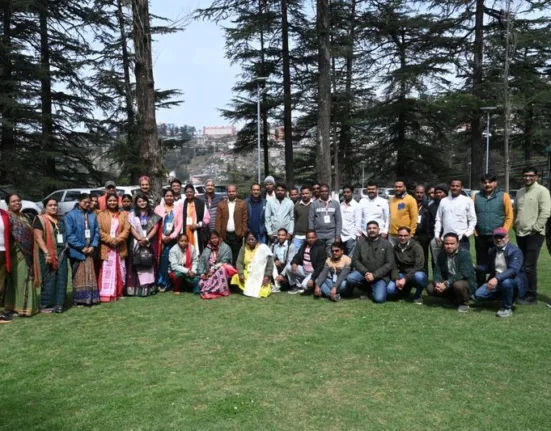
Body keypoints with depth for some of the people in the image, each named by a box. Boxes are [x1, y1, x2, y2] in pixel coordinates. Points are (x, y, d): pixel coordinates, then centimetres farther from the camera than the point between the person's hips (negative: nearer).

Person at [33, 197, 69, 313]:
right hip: (48, 254, -6)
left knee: (61, 279, 5)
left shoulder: (61, 221, 18)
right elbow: (38, 237, -12)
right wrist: (46, 253, -21)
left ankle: (58, 304, 11)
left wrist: (66, 246, 9)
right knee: (49, 280, -5)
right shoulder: (40, 219, -3)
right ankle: (45, 306, 5)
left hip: (62, 253, 6)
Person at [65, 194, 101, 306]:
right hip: (77, 251, -4)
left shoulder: (92, 215, 8)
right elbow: (69, 234, -10)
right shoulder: (71, 215, -5)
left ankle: (90, 298, 14)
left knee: (90, 275, 8)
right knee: (78, 276, 2)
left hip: (90, 250, 4)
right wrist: (81, 247, -12)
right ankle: (79, 299, 9)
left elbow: (97, 231, 7)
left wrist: (93, 246, -6)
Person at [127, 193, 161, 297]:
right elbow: (132, 229, 0)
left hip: (150, 244, 0)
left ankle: (149, 288, 3)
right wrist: (140, 239, -15)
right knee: (137, 266, -3)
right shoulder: (132, 215, 9)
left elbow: (155, 228, 1)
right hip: (137, 243, 0)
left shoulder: (153, 215, 10)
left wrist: (146, 239, -13)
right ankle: (136, 289, -2)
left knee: (149, 266, 0)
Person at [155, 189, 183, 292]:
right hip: (161, 238, 0)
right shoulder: (158, 208, 6)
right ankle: (161, 282, 1)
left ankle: (165, 283, 6)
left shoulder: (178, 208, 8)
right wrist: (163, 237, -8)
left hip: (173, 239, 1)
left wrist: (171, 237, -8)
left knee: (170, 261, -2)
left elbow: (180, 224, 1)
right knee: (162, 260, -5)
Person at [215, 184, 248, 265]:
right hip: (225, 235, 1)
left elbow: (244, 220, 2)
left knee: (236, 258, 3)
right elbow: (218, 221, 4)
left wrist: (243, 233, -7)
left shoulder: (242, 203, 5)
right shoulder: (221, 204, 9)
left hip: (237, 235, -1)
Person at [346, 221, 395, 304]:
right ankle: (366, 289, 5)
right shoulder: (360, 242, 4)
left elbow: (390, 264, -7)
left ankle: (375, 288, 16)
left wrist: (374, 275, -15)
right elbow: (355, 260, 0)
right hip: (364, 273, 3)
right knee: (350, 278, -27)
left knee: (379, 299, -22)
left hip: (380, 276, -2)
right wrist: (365, 272, -15)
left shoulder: (386, 244, -1)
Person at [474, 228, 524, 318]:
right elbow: (488, 268, 16)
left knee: (506, 282, -40)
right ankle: (503, 296, 17)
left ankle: (507, 308, -14)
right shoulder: (492, 251, 7)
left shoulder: (515, 251, -16)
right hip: (495, 280, 6)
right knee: (478, 294, -10)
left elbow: (513, 270, -30)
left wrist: (497, 278, -44)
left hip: (513, 280, -6)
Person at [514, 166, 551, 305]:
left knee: (529, 266, -8)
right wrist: (516, 225, 10)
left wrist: (535, 228, -16)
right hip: (520, 234, 7)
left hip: (534, 235, -7)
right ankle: (525, 292, 21)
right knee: (522, 266, 12)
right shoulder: (520, 192, 16)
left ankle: (532, 296, 0)